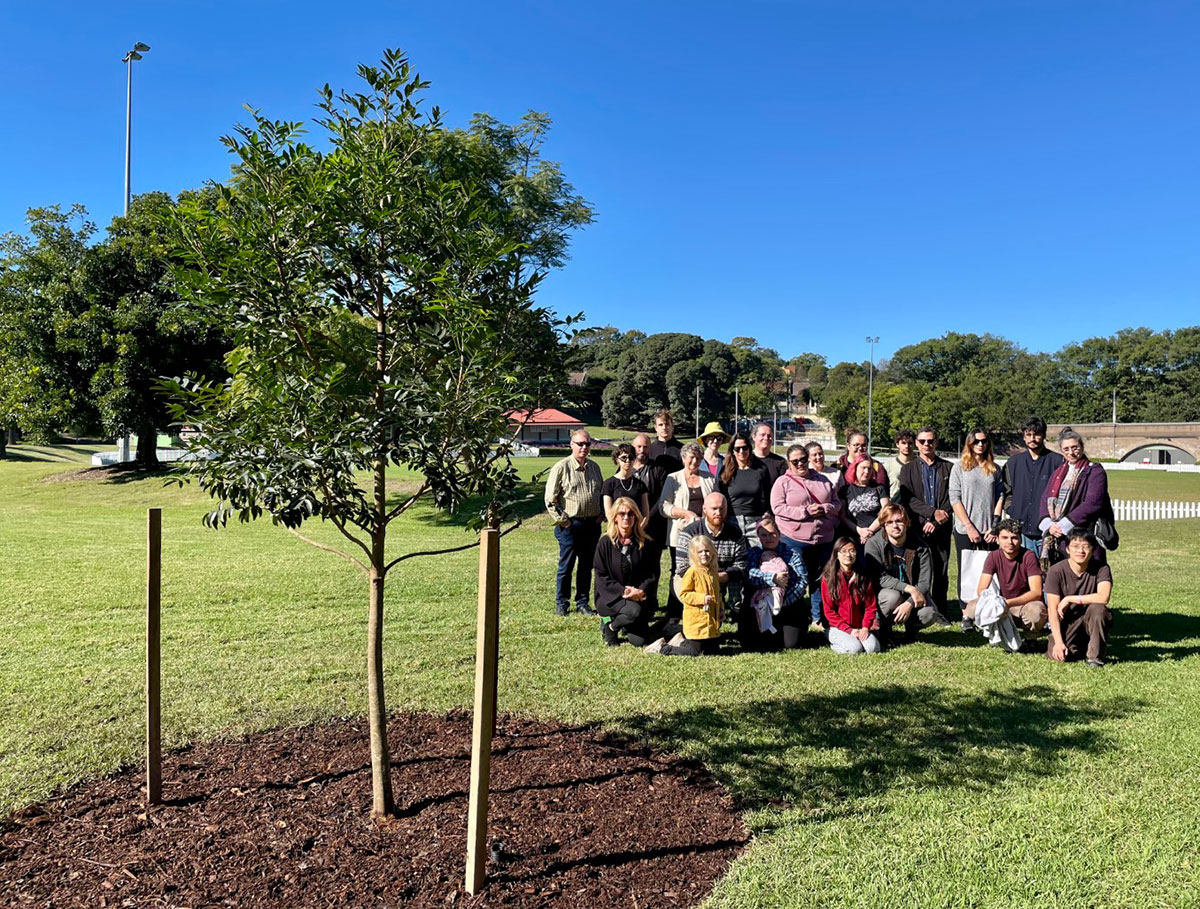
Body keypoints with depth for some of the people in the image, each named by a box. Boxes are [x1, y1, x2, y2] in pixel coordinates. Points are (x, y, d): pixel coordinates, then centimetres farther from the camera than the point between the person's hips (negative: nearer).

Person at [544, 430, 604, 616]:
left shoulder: (594, 467, 11)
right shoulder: (561, 467, -7)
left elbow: (602, 492, 23)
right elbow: (550, 499, -8)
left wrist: (602, 514, 10)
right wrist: (562, 520, -10)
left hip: (592, 525, 5)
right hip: (570, 525, -5)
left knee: (587, 566, 10)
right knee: (566, 566, 2)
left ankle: (582, 602, 21)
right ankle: (561, 603, 15)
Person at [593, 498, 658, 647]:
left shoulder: (643, 543, 5)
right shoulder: (606, 542, -3)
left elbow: (650, 573, 3)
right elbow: (601, 576, -7)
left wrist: (642, 591, -17)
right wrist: (623, 591, -18)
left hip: (638, 597, 3)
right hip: (610, 597, -3)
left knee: (640, 641, -12)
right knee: (634, 611, -33)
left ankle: (627, 626, 25)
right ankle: (610, 625, -1)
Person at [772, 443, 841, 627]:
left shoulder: (822, 479, 13)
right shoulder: (783, 482, 0)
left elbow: (837, 503, 13)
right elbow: (778, 508, -10)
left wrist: (824, 509, -9)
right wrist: (805, 512, -16)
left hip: (824, 538, 4)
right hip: (794, 539, -4)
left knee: (820, 579, 10)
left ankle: (819, 617, 22)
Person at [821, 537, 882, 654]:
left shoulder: (864, 577, 5)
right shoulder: (827, 578, -5)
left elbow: (871, 606, 4)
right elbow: (829, 611, -6)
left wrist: (865, 628, -12)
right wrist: (849, 630, -14)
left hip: (859, 628, 3)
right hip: (836, 628, -3)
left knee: (873, 648, -24)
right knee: (854, 648, -28)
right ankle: (832, 644, 2)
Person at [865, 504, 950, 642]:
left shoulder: (920, 547, -10)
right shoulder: (873, 544, -14)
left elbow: (925, 582, -13)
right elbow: (879, 578, -21)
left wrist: (909, 603, -29)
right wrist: (910, 588, -29)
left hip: (915, 595, 2)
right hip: (884, 593, -2)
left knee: (928, 613, -28)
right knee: (893, 597, -36)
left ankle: (911, 628, 9)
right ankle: (883, 629, -5)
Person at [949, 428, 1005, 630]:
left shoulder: (994, 469, 11)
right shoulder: (959, 466, 2)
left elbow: (1000, 497, 8)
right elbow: (954, 498, -3)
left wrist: (995, 526, -2)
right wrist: (969, 526, -10)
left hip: (989, 532, 2)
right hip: (965, 530, -2)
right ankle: (967, 615, 7)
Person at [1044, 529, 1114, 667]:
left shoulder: (1101, 569, -11)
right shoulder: (1056, 571, -13)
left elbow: (1103, 597, -30)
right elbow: (1053, 610, -15)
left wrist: (1070, 599, -23)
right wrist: (1058, 642, -22)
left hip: (1091, 620, 0)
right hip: (1066, 622, 0)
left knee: (1097, 608, -32)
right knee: (1058, 655, -22)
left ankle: (1095, 656, -14)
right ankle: (1080, 647, 15)